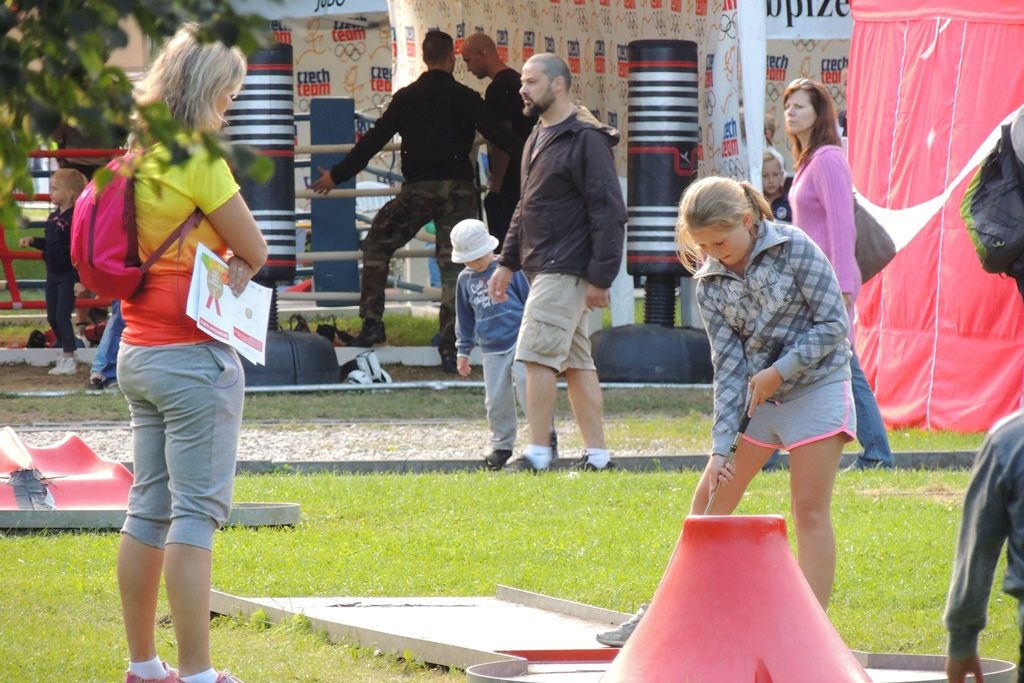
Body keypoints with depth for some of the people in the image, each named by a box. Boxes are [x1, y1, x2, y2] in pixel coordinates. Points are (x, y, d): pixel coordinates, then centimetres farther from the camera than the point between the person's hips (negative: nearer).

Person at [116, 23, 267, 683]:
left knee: (149, 511, 12)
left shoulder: (136, 159, 10)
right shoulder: (197, 160, -15)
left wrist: (220, 266, 3)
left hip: (140, 352, 8)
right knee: (196, 512, -8)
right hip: (194, 354, -8)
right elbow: (255, 250, -8)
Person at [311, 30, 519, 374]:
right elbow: (500, 136, -2)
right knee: (453, 266, 2)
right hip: (458, 190, 0)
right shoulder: (465, 98, 1)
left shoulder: (406, 98, 6)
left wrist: (337, 175, 14)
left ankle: (372, 323, 8)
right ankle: (451, 347, -5)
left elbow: (374, 140, 7)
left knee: (376, 245, 18)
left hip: (417, 190, 0)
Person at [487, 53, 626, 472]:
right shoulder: (538, 138, 17)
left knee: (538, 356, -13)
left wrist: (600, 277, -19)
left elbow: (609, 213, -16)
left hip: (566, 271, -10)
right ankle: (597, 455, 12)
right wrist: (508, 262, 21)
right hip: (543, 269, 10)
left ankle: (538, 453, -12)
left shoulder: (586, 140, -12)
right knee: (576, 363, 9)